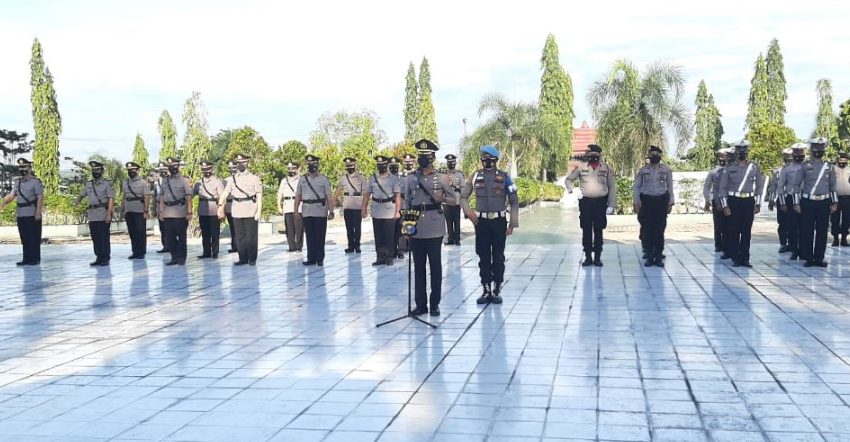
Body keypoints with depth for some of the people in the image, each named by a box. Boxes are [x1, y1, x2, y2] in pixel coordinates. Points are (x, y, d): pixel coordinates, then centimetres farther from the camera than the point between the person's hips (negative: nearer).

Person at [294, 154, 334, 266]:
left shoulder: (324, 179, 1)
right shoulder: (302, 180, 10)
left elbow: (329, 197, -3)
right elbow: (298, 196, 12)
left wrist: (331, 211, -9)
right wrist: (296, 210, 6)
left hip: (320, 213, -3)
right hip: (306, 213, 3)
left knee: (320, 237, 1)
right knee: (310, 237, 6)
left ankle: (320, 259, 9)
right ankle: (311, 259, 12)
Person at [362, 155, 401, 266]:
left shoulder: (394, 179, -3)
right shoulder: (373, 179, 8)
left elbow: (397, 196, -9)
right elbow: (367, 194, 12)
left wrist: (397, 211, -17)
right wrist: (364, 209, 6)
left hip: (389, 213, -4)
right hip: (376, 213, 4)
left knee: (389, 236, 1)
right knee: (378, 236, 7)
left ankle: (389, 257, 9)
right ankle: (380, 257, 13)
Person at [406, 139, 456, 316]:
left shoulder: (441, 179, 2)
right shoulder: (411, 178, 8)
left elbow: (455, 199, 6)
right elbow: (407, 202, 12)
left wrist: (442, 198, -13)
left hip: (435, 229, -2)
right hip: (416, 229, 2)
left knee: (435, 266, 2)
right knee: (419, 267, 6)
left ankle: (435, 304, 10)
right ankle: (420, 304, 14)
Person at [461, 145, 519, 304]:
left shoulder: (504, 177, -2)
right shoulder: (475, 176, 3)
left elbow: (514, 202, 1)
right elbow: (463, 197, 10)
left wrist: (513, 223, -5)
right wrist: (468, 211, -9)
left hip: (499, 221, -2)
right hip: (481, 221, 2)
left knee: (498, 258, 4)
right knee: (483, 258, 6)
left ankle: (497, 290, 12)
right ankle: (486, 290, 14)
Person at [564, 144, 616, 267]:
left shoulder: (607, 168, 3)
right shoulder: (581, 167, 3)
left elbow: (612, 187, 5)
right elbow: (568, 179, 11)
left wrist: (611, 205, 0)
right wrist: (571, 190, -8)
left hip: (601, 202, 0)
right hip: (586, 202, 0)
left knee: (598, 231, 3)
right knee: (586, 230, 2)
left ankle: (598, 257, 10)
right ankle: (588, 257, 10)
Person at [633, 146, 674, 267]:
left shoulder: (666, 169, 5)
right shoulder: (643, 170, 5)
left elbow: (670, 187, 8)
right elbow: (637, 186, 6)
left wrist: (670, 203, 3)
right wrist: (636, 203, -2)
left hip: (661, 201, 0)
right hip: (647, 201, 0)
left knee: (659, 230, 1)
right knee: (647, 230, 1)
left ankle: (658, 257, 9)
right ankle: (649, 257, 9)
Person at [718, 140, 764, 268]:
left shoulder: (754, 167, 7)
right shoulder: (730, 168, 3)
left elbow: (759, 186, 9)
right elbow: (723, 187, 2)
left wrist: (758, 204, 3)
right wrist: (725, 205, -5)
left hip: (749, 201, 1)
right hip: (733, 201, -1)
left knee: (746, 232, 4)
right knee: (733, 231, 0)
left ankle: (745, 258, 10)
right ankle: (735, 258, 7)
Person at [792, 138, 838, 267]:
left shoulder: (829, 166, 9)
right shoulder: (805, 166, 2)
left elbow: (833, 186, 14)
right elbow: (797, 185, 3)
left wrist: (835, 202, 6)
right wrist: (796, 203, -3)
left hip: (824, 203, 2)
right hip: (808, 203, -2)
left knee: (822, 231, 3)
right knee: (807, 231, -1)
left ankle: (819, 258, 10)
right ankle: (808, 258, 5)